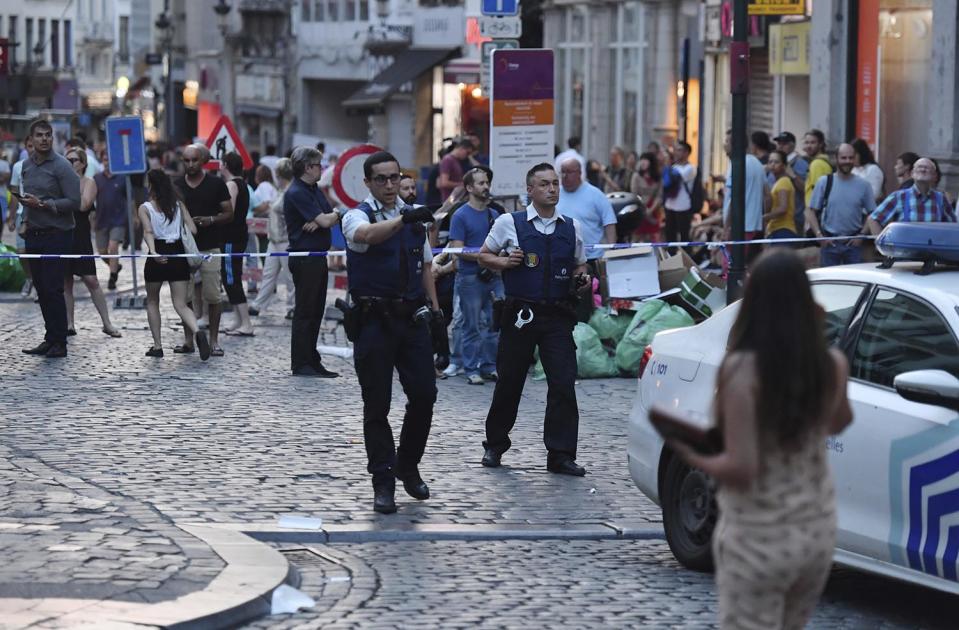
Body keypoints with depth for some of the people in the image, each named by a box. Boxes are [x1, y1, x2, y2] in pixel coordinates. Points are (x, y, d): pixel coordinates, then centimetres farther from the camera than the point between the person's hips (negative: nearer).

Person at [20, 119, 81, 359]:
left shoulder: (61, 166, -9)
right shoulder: (26, 165, 11)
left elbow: (74, 202, -14)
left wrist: (43, 204, -18)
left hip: (56, 235, -6)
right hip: (34, 235, 6)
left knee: (53, 289, -8)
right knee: (41, 289, 8)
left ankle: (59, 343, -3)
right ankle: (50, 340, 16)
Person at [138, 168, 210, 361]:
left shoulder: (145, 208, -2)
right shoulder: (178, 205, 7)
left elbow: (148, 232, -18)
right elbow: (192, 229, 0)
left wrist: (153, 252, -32)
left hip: (158, 256, -2)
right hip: (178, 255, 2)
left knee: (152, 302, 18)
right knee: (181, 304, 0)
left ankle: (157, 345, 15)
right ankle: (197, 332, -29)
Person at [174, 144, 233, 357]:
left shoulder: (216, 184, 2)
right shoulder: (176, 186, 10)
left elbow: (229, 214, 3)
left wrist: (210, 220, -14)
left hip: (210, 249, -3)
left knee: (212, 296, -4)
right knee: (187, 297, 3)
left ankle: (214, 341, 3)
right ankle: (188, 341, 9)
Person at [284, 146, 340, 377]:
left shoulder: (314, 190, 16)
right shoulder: (296, 193, -15)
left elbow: (327, 220, 9)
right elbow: (325, 221, -19)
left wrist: (318, 222, -13)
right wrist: (335, 215, 2)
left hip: (318, 258, 9)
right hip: (305, 259, -9)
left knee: (316, 312, 12)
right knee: (305, 312, -5)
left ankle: (312, 361, 17)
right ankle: (301, 364, -1)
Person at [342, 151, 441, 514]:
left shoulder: (415, 217, 12)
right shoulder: (358, 217, -6)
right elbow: (369, 234, -31)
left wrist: (435, 308, 12)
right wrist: (404, 219, -46)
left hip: (412, 318, 5)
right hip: (374, 320, -5)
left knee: (424, 396, 2)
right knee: (377, 406, 0)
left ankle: (408, 466, 22)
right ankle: (383, 483, 7)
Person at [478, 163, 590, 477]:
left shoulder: (571, 227, 10)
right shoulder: (509, 223, 1)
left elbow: (579, 265, 22)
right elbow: (484, 256, 10)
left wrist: (582, 277, 1)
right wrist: (504, 262, -9)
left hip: (558, 315, 2)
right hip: (520, 315, -2)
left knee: (564, 384, -7)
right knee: (509, 383, 7)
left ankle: (561, 455, -3)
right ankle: (494, 445, 26)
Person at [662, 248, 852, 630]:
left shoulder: (743, 370, -21)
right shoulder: (832, 365, -6)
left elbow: (741, 468, -23)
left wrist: (694, 459, -5)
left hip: (759, 539, -5)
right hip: (819, 529, 5)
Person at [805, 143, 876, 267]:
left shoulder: (863, 185, 2)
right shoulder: (824, 183, 1)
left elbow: (872, 214, 6)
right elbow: (811, 212, 3)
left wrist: (862, 235, -5)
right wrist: (819, 235, -7)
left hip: (853, 243, 0)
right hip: (830, 242, 0)